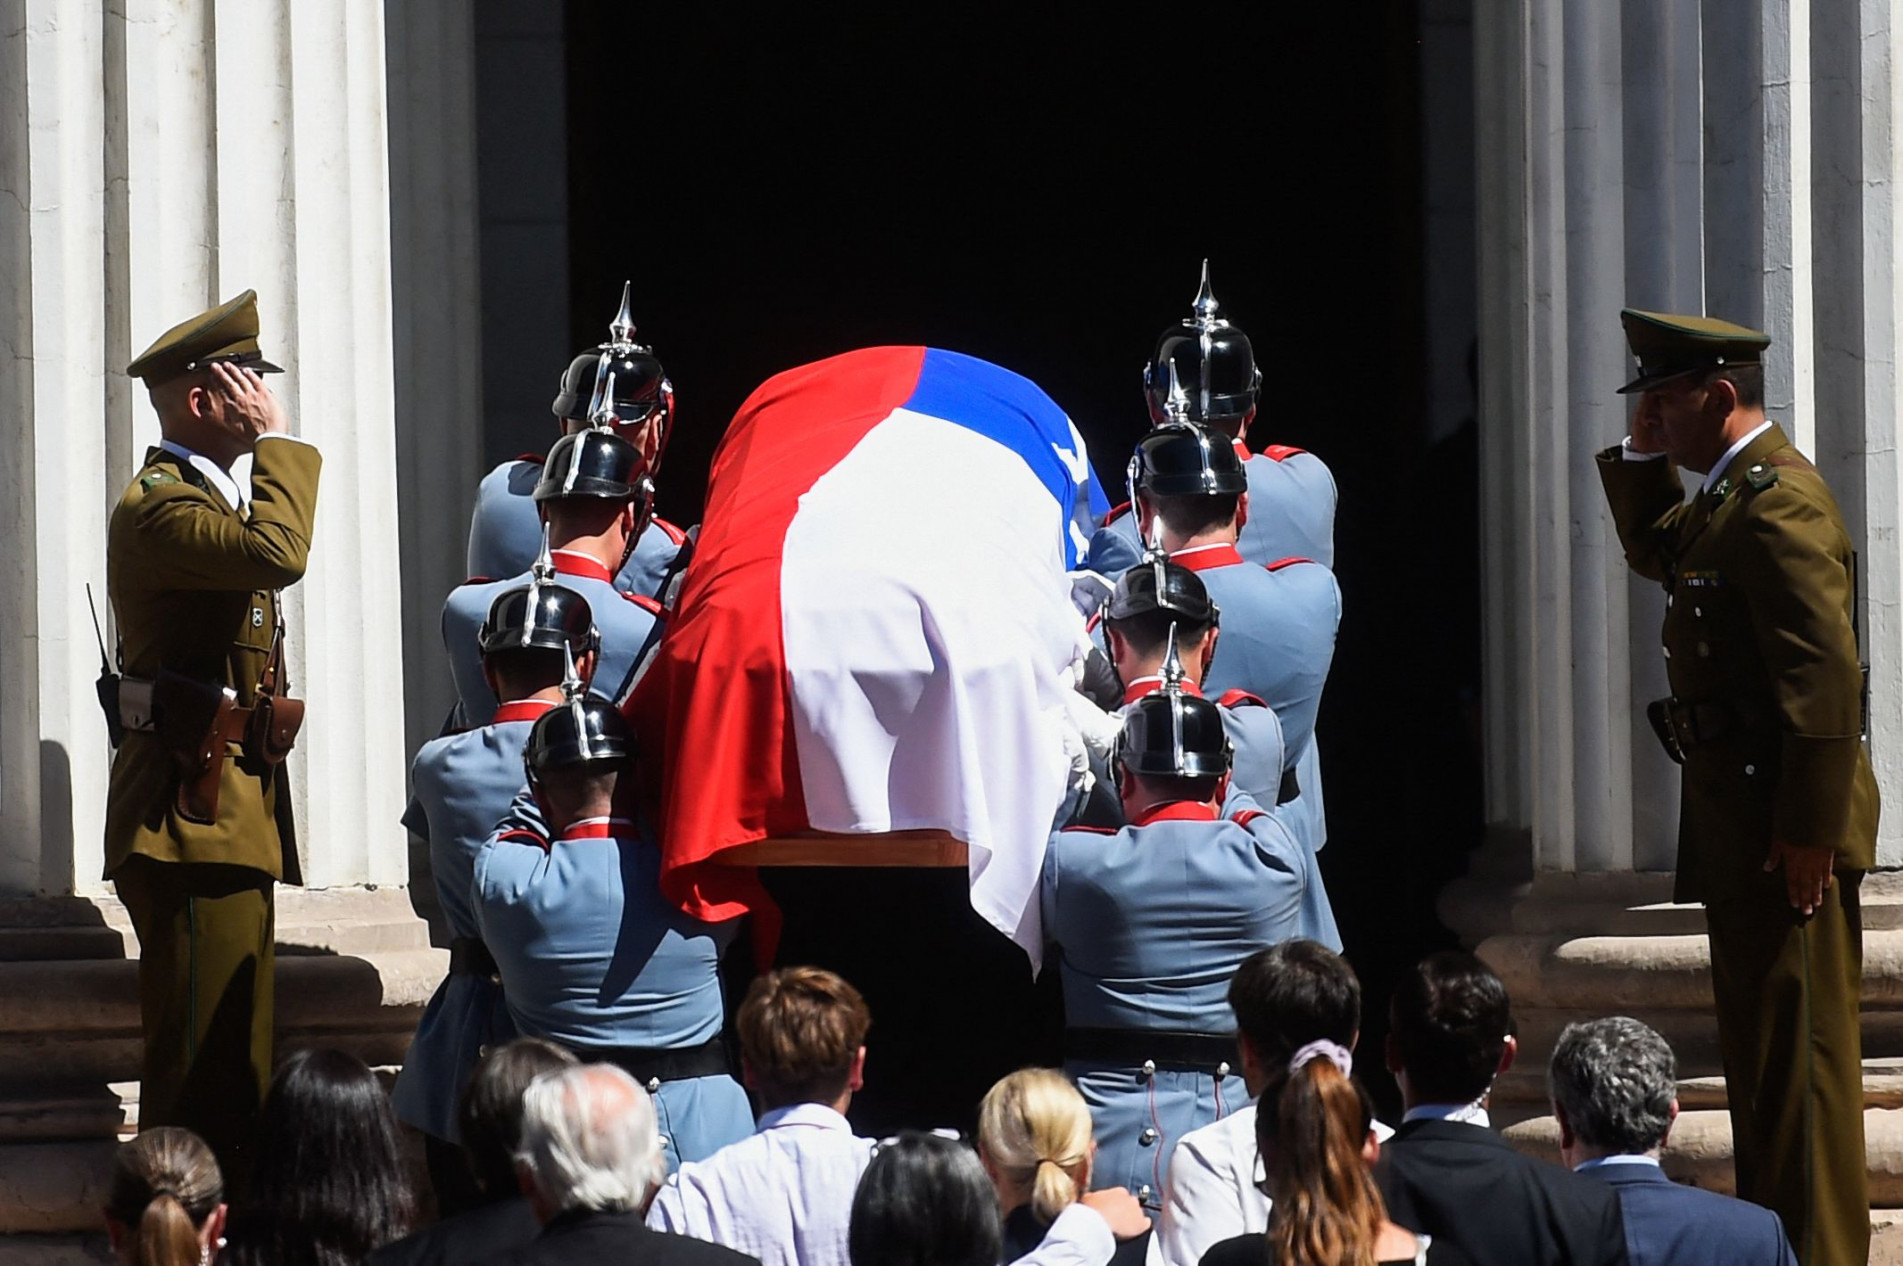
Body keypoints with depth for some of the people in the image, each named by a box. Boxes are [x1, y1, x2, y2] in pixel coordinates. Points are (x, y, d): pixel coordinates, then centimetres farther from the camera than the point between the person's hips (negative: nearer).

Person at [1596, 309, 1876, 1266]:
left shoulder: (1778, 502, -19)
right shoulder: (1729, 496, 13)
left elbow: (1824, 673, -25)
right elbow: (1654, 551, 33)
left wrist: (1809, 829, -25)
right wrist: (1643, 457, 15)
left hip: (1784, 827, -11)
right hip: (1737, 821, 11)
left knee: (1797, 1045, -7)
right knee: (1758, 1043, 18)